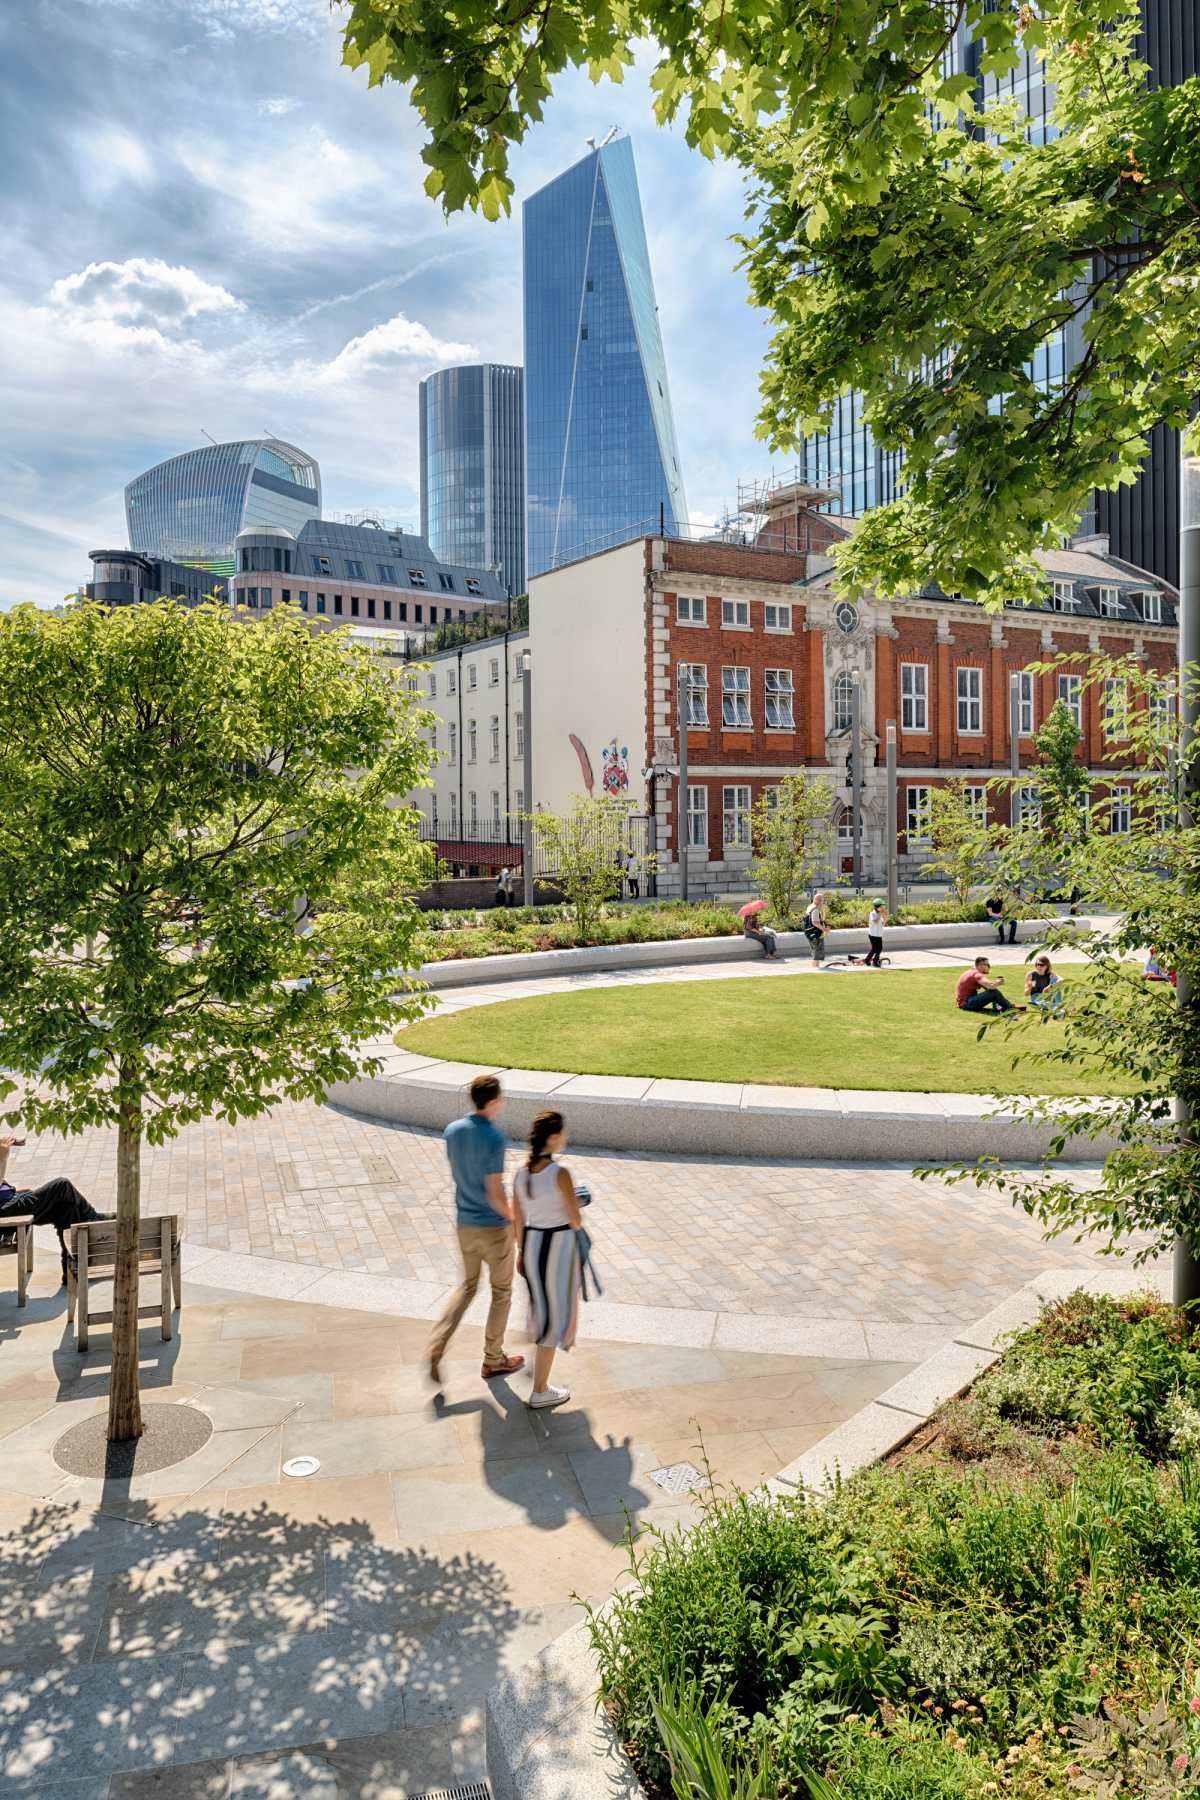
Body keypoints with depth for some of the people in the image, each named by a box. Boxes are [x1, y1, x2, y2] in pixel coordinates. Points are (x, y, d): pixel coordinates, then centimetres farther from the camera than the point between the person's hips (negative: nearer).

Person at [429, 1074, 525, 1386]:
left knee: (468, 1285, 23)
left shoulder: (452, 1131, -4)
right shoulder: (495, 1139, -26)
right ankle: (493, 1360, 27)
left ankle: (437, 1347, 8)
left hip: (464, 1223, 6)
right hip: (495, 1227, -6)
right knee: (501, 1292, 15)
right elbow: (495, 1195, -24)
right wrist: (515, 1220, -7)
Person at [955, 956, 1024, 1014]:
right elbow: (991, 986, -31)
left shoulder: (973, 972, 15)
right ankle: (1011, 1007, -1)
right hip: (966, 1003, -11)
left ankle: (997, 1007, -7)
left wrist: (996, 981, -5)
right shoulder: (977, 974, -17)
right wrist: (999, 982, -9)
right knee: (994, 992, -19)